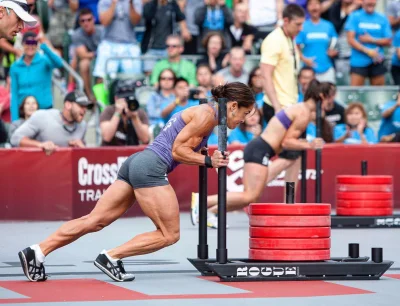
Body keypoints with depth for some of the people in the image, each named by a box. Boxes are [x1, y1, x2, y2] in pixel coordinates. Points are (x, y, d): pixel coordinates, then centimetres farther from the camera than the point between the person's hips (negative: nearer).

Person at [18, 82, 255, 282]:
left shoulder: (202, 112, 24)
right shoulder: (207, 115, -6)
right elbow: (178, 150, -10)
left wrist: (211, 160, 15)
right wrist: (209, 161, -8)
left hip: (137, 163, 9)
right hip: (150, 167, -9)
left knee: (95, 221, 2)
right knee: (170, 235, -2)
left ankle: (38, 251, -6)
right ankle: (111, 258, -6)